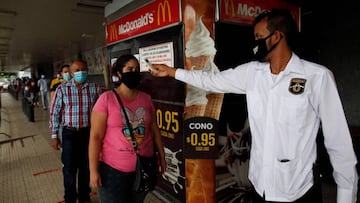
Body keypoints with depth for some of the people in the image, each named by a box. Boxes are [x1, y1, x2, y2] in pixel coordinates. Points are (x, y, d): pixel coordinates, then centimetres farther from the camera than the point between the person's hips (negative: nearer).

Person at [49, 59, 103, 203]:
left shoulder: (95, 89, -3)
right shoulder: (62, 89, -5)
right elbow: (54, 113, 0)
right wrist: (54, 136, -1)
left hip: (89, 132, 1)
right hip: (69, 133, -1)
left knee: (86, 167, 14)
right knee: (69, 168, 9)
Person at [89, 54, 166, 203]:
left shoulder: (146, 98, 3)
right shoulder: (106, 99, -11)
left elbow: (154, 129, 9)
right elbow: (95, 136, -11)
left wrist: (162, 156, 12)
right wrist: (93, 169, -11)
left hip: (144, 167, 4)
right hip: (113, 168, -4)